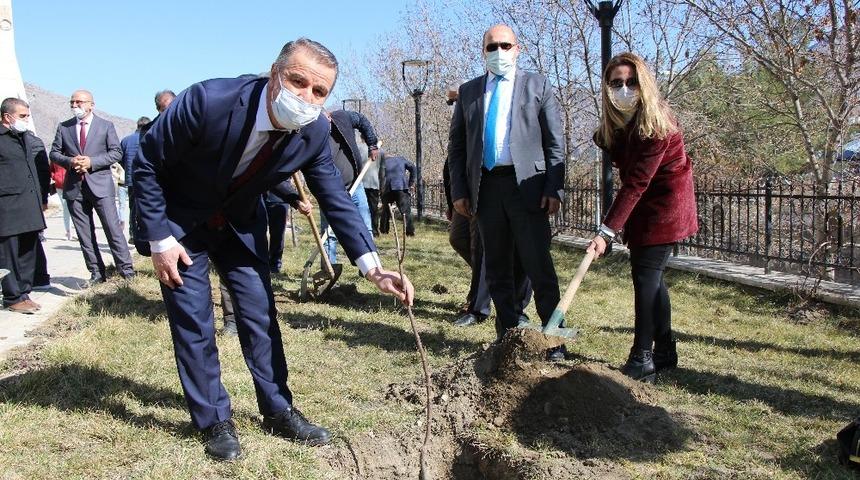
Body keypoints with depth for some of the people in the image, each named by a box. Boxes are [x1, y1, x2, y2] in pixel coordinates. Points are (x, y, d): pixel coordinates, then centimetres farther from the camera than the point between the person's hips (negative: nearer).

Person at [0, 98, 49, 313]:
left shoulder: (31, 140, 15)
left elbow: (43, 171, 21)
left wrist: (43, 197, 19)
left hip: (31, 206, 7)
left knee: (28, 252, 10)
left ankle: (24, 293, 19)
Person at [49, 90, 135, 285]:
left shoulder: (106, 126, 4)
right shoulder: (63, 127, 11)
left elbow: (116, 152, -1)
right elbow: (54, 153, 12)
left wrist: (91, 162, -13)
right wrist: (70, 161, -9)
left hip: (100, 185, -3)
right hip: (74, 187, 3)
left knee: (113, 229, -6)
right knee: (84, 234, 6)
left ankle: (126, 270, 1)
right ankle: (96, 273, 15)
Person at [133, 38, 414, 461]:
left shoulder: (314, 131, -21)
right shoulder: (208, 100, -34)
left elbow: (336, 200, -12)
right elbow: (147, 162, -20)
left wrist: (373, 267, -23)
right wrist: (159, 238, -18)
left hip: (241, 222, 4)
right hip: (180, 220, -3)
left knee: (260, 314, 5)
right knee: (194, 322, -3)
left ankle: (278, 411, 21)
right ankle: (213, 421, 16)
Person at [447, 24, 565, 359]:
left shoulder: (537, 86, 7)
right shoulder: (468, 91, 13)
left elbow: (555, 143, 3)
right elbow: (456, 145, 12)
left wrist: (554, 189, -7)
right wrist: (458, 191, 3)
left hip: (526, 185, -3)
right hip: (485, 187, 3)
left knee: (539, 266, -5)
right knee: (496, 268, 9)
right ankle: (507, 334, 20)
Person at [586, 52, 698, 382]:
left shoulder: (656, 125, -24)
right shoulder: (618, 121, 0)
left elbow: (635, 183, -29)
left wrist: (606, 231, -32)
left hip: (663, 206, -8)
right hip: (645, 206, 8)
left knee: (646, 275, -11)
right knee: (650, 275, 11)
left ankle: (642, 361, -7)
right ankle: (665, 352, 23)